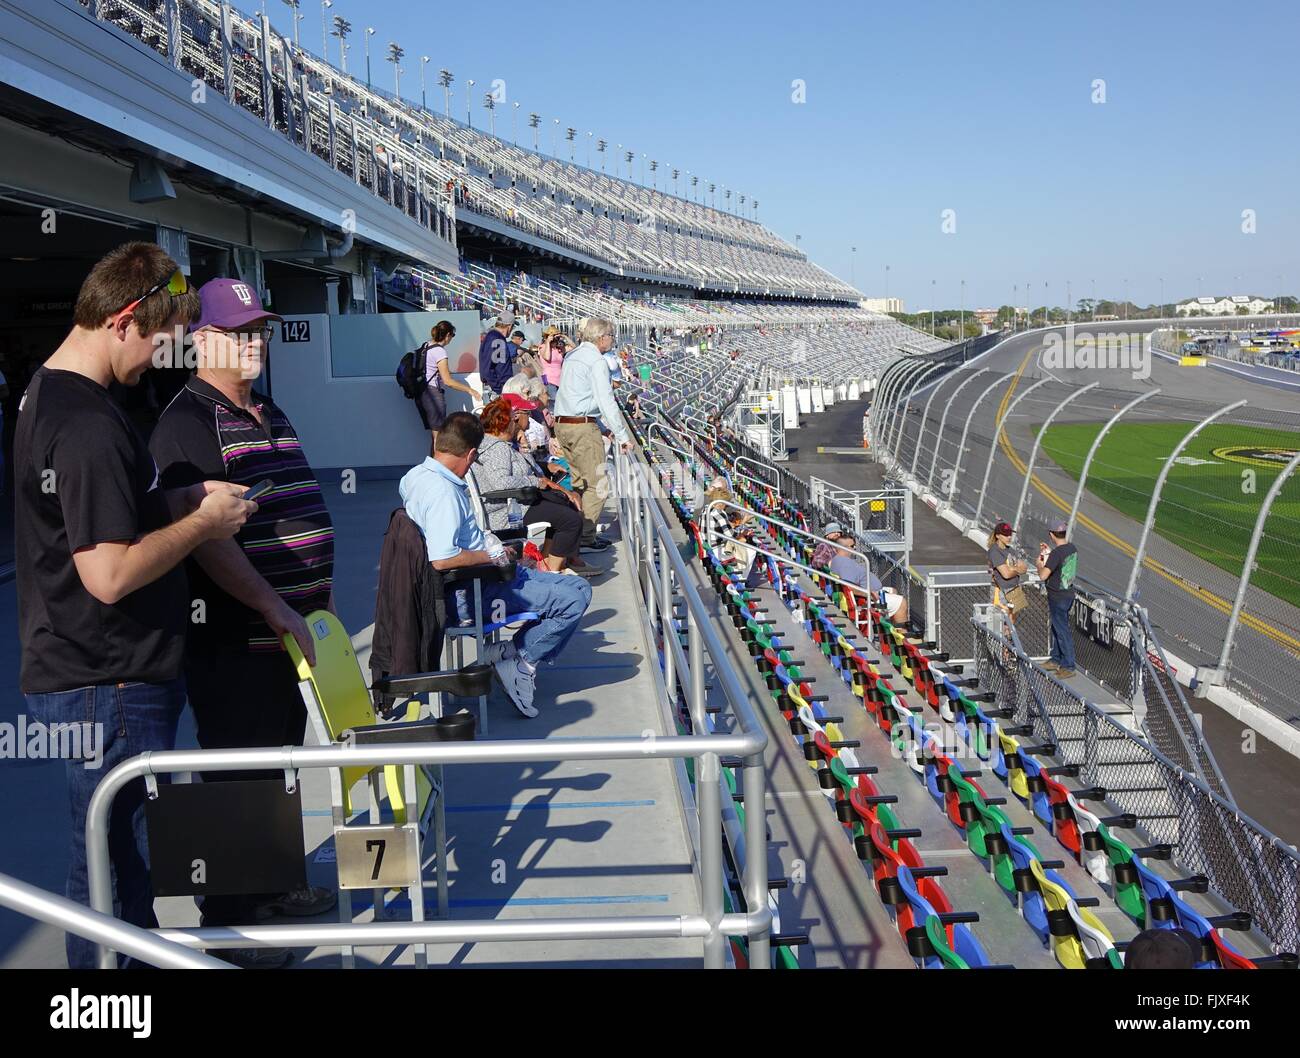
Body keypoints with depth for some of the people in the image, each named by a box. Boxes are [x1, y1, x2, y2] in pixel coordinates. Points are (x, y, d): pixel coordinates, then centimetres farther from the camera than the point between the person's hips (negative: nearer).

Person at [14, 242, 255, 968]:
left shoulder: (47, 394, 11)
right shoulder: (89, 425, -23)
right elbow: (110, 574, -27)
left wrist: (186, 498, 10)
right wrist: (203, 523, -14)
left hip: (77, 674, 10)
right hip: (108, 687, -10)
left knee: (108, 858, 21)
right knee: (126, 865, 2)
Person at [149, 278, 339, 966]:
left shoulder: (270, 416, 16)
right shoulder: (188, 421, -13)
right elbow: (203, 532, -23)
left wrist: (321, 599, 18)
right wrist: (274, 607, -25)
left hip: (291, 629, 9)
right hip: (233, 639, -9)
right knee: (237, 778, 1)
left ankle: (273, 882, 36)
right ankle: (228, 922, 15)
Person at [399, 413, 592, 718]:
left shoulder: (415, 475, 8)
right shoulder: (443, 492, -24)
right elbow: (442, 559, -33)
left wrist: (483, 539, 17)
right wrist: (491, 555, -17)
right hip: (471, 593, -11)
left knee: (576, 586, 12)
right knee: (575, 598, -16)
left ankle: (508, 654, 10)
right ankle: (520, 658, -2)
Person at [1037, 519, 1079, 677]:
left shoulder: (1057, 553, -25)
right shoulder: (1072, 548, 3)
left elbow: (1043, 576, -27)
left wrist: (1039, 563, -8)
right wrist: (1049, 552, 24)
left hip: (1057, 597, -9)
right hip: (1069, 593, 9)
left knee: (1062, 631, 0)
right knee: (1056, 628, 21)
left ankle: (1068, 666, 7)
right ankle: (1055, 660, 33)